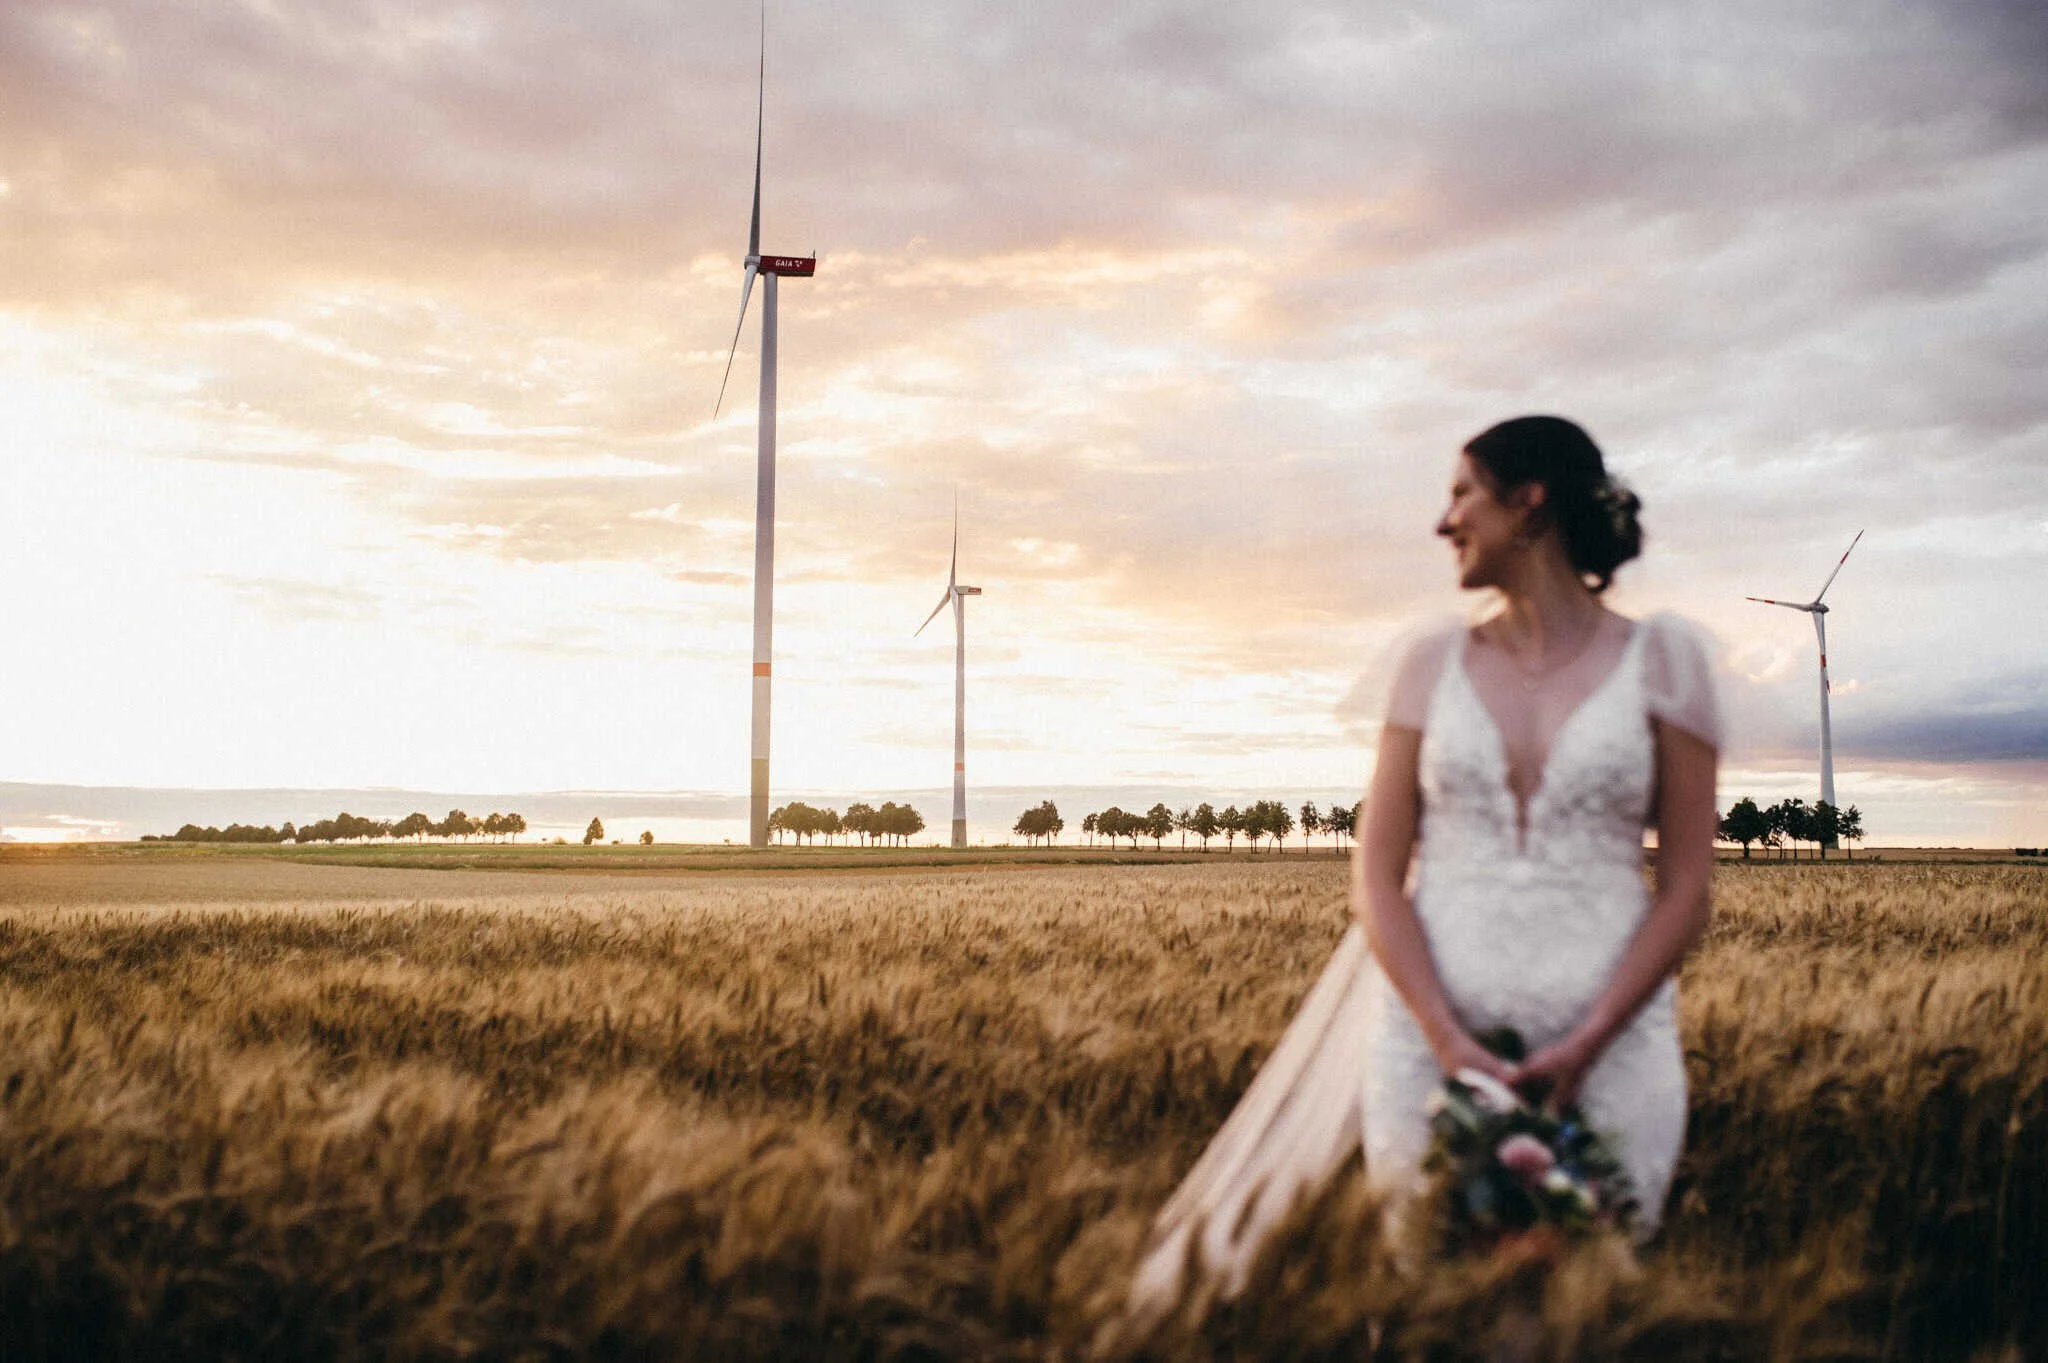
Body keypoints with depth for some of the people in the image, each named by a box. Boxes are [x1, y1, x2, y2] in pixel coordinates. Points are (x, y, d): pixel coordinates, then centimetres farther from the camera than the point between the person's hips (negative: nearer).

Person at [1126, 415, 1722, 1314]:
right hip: (1433, 1030, 2)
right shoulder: (1435, 663, 7)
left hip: (1607, 1043, -1)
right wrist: (1448, 1041, -12)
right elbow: (1376, 878, 1)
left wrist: (1585, 1049, -12)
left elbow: (1686, 891, -1)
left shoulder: (1661, 657, 2)